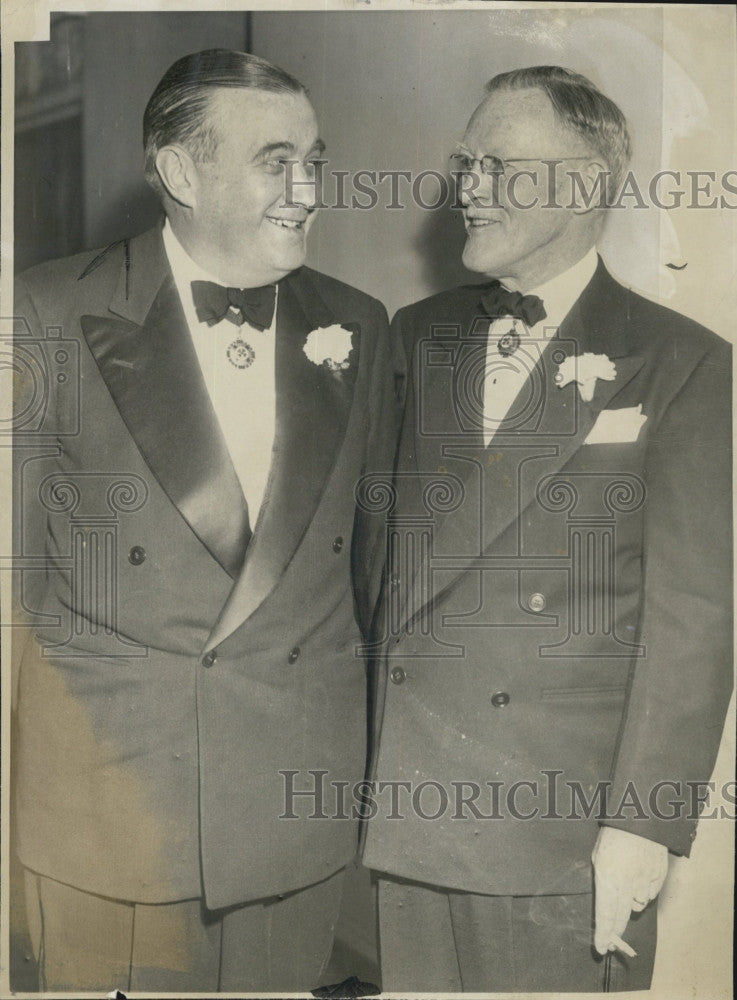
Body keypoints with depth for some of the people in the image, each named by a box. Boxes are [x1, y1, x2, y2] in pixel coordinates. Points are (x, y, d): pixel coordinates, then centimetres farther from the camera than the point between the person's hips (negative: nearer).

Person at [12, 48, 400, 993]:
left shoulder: (357, 328, 5)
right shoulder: (51, 315, -6)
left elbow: (378, 541, 9)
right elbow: (14, 557, -4)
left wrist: (385, 742, 10)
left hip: (299, 801, 3)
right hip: (103, 799, -2)